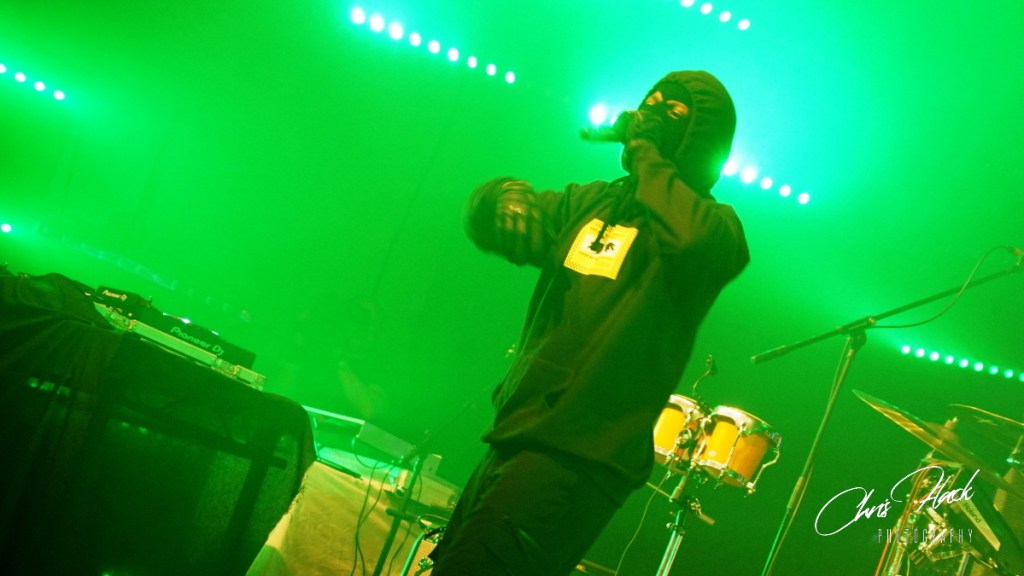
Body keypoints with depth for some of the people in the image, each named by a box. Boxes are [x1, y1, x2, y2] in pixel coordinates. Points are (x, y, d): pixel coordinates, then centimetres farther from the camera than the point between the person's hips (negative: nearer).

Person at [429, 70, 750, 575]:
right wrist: (506, 198, -8)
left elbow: (692, 238, -29)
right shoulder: (594, 201, 17)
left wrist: (647, 156, -13)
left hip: (582, 454, -7)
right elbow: (484, 212, 15)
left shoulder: (714, 225, -3)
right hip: (515, 435, 8)